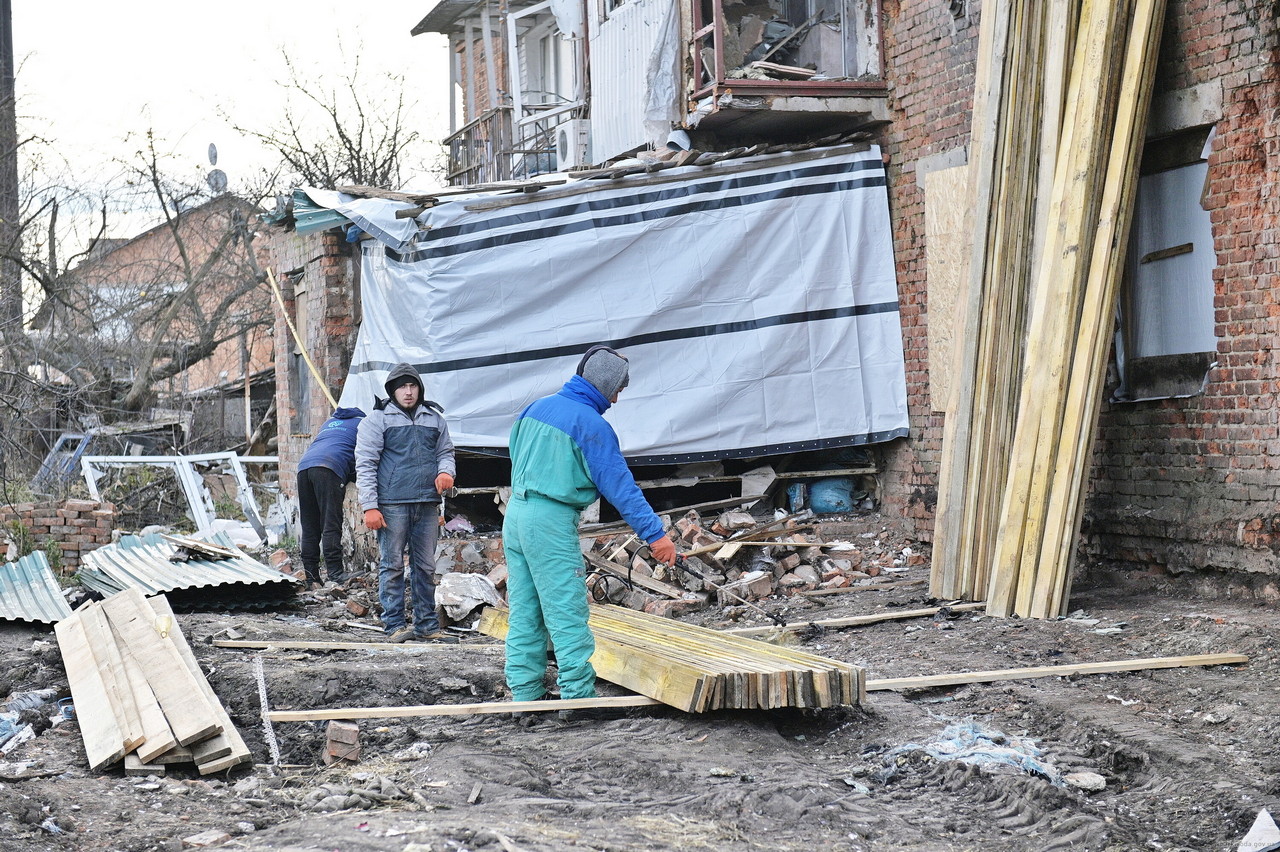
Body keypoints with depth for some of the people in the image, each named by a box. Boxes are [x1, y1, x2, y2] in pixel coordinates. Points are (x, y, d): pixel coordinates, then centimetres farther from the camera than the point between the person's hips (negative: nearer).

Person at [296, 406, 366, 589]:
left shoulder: (329, 422, 38)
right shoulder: (363, 423, 20)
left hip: (303, 466, 6)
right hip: (328, 469, -6)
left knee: (309, 528, 7)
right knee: (331, 525, -11)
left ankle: (311, 578, 6)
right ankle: (335, 573, -20)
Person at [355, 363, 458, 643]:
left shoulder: (434, 418, 16)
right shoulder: (377, 420, 2)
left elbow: (445, 452, 26)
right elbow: (365, 464, -2)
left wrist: (446, 472, 1)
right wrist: (369, 506, -10)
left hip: (427, 504, 4)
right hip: (392, 504, -4)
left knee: (426, 567, 8)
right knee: (392, 566, -1)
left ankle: (427, 625, 14)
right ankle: (395, 625, 5)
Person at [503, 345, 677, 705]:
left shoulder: (537, 407, 10)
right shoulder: (592, 425, -12)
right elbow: (620, 484, -14)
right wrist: (655, 534, -13)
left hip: (515, 513, 8)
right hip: (551, 524, -8)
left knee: (524, 613, 11)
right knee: (567, 614, -5)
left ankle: (525, 693, 14)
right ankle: (579, 695, -5)